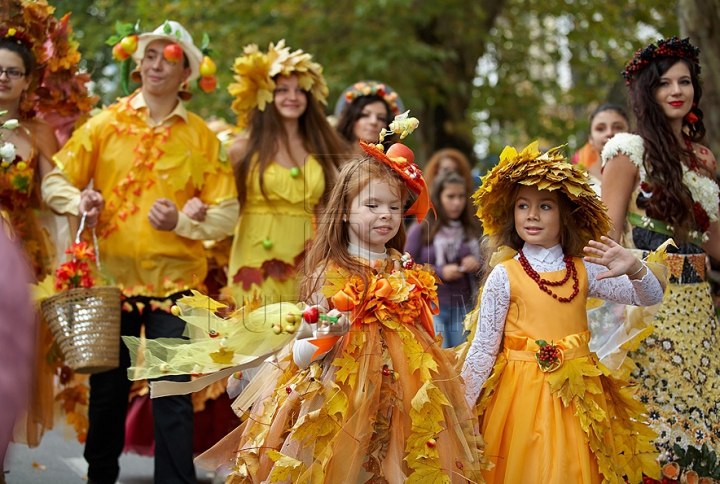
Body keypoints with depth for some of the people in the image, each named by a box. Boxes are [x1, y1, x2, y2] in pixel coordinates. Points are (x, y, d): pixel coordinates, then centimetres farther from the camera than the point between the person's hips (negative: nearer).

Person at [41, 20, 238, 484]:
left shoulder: (201, 135, 4)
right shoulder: (106, 123, 5)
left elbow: (226, 213, 3)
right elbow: (56, 180, 6)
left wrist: (181, 221, -15)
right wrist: (78, 201, -15)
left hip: (175, 280, -1)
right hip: (111, 274, 1)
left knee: (173, 393, -2)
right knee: (107, 388, 11)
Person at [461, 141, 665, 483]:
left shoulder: (583, 271, 4)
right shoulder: (504, 275, -6)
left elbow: (650, 298, 5)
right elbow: (483, 348, -5)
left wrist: (634, 268, -17)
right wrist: (462, 408, -6)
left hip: (576, 394, 3)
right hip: (522, 393, -3)